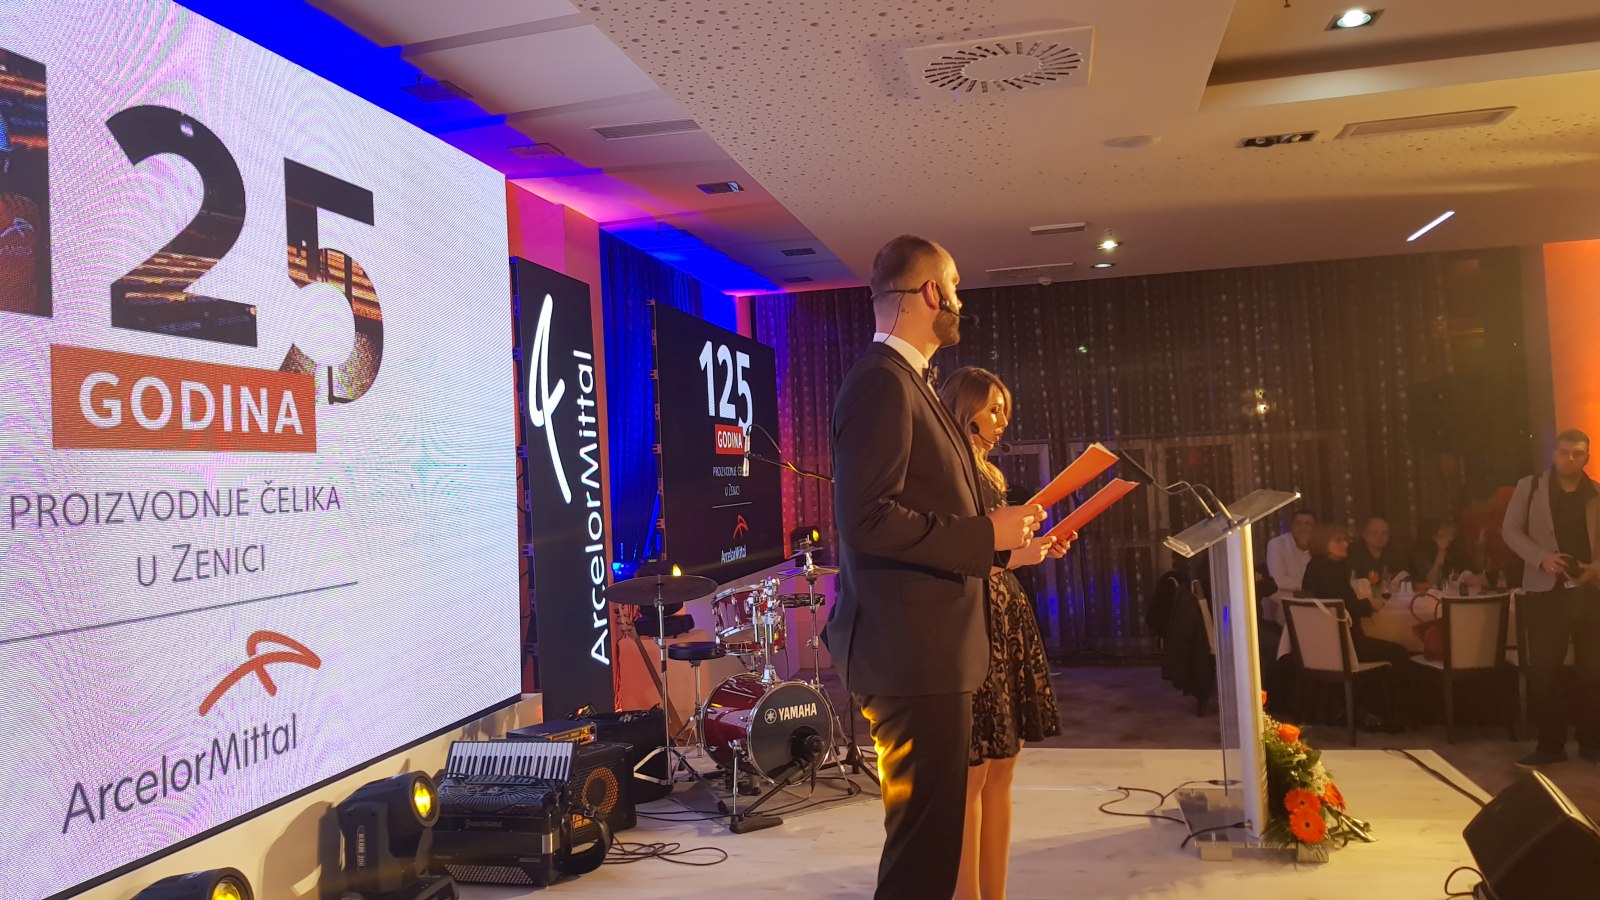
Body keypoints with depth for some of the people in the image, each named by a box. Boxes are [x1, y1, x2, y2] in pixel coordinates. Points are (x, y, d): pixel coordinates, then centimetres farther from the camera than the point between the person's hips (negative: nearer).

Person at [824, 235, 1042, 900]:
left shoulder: (906, 381, 17)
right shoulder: (881, 381, -15)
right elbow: (866, 518, -24)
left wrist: (1007, 541, 18)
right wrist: (986, 534, -18)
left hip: (929, 648, 11)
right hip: (910, 651, -11)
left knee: (934, 831, 20)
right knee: (926, 839, -1)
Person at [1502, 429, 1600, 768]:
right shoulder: (1530, 487, 2)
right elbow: (1511, 530, 1)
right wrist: (1542, 558, -14)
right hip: (1546, 591, -2)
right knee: (1543, 670, 0)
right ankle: (1550, 744, 11)